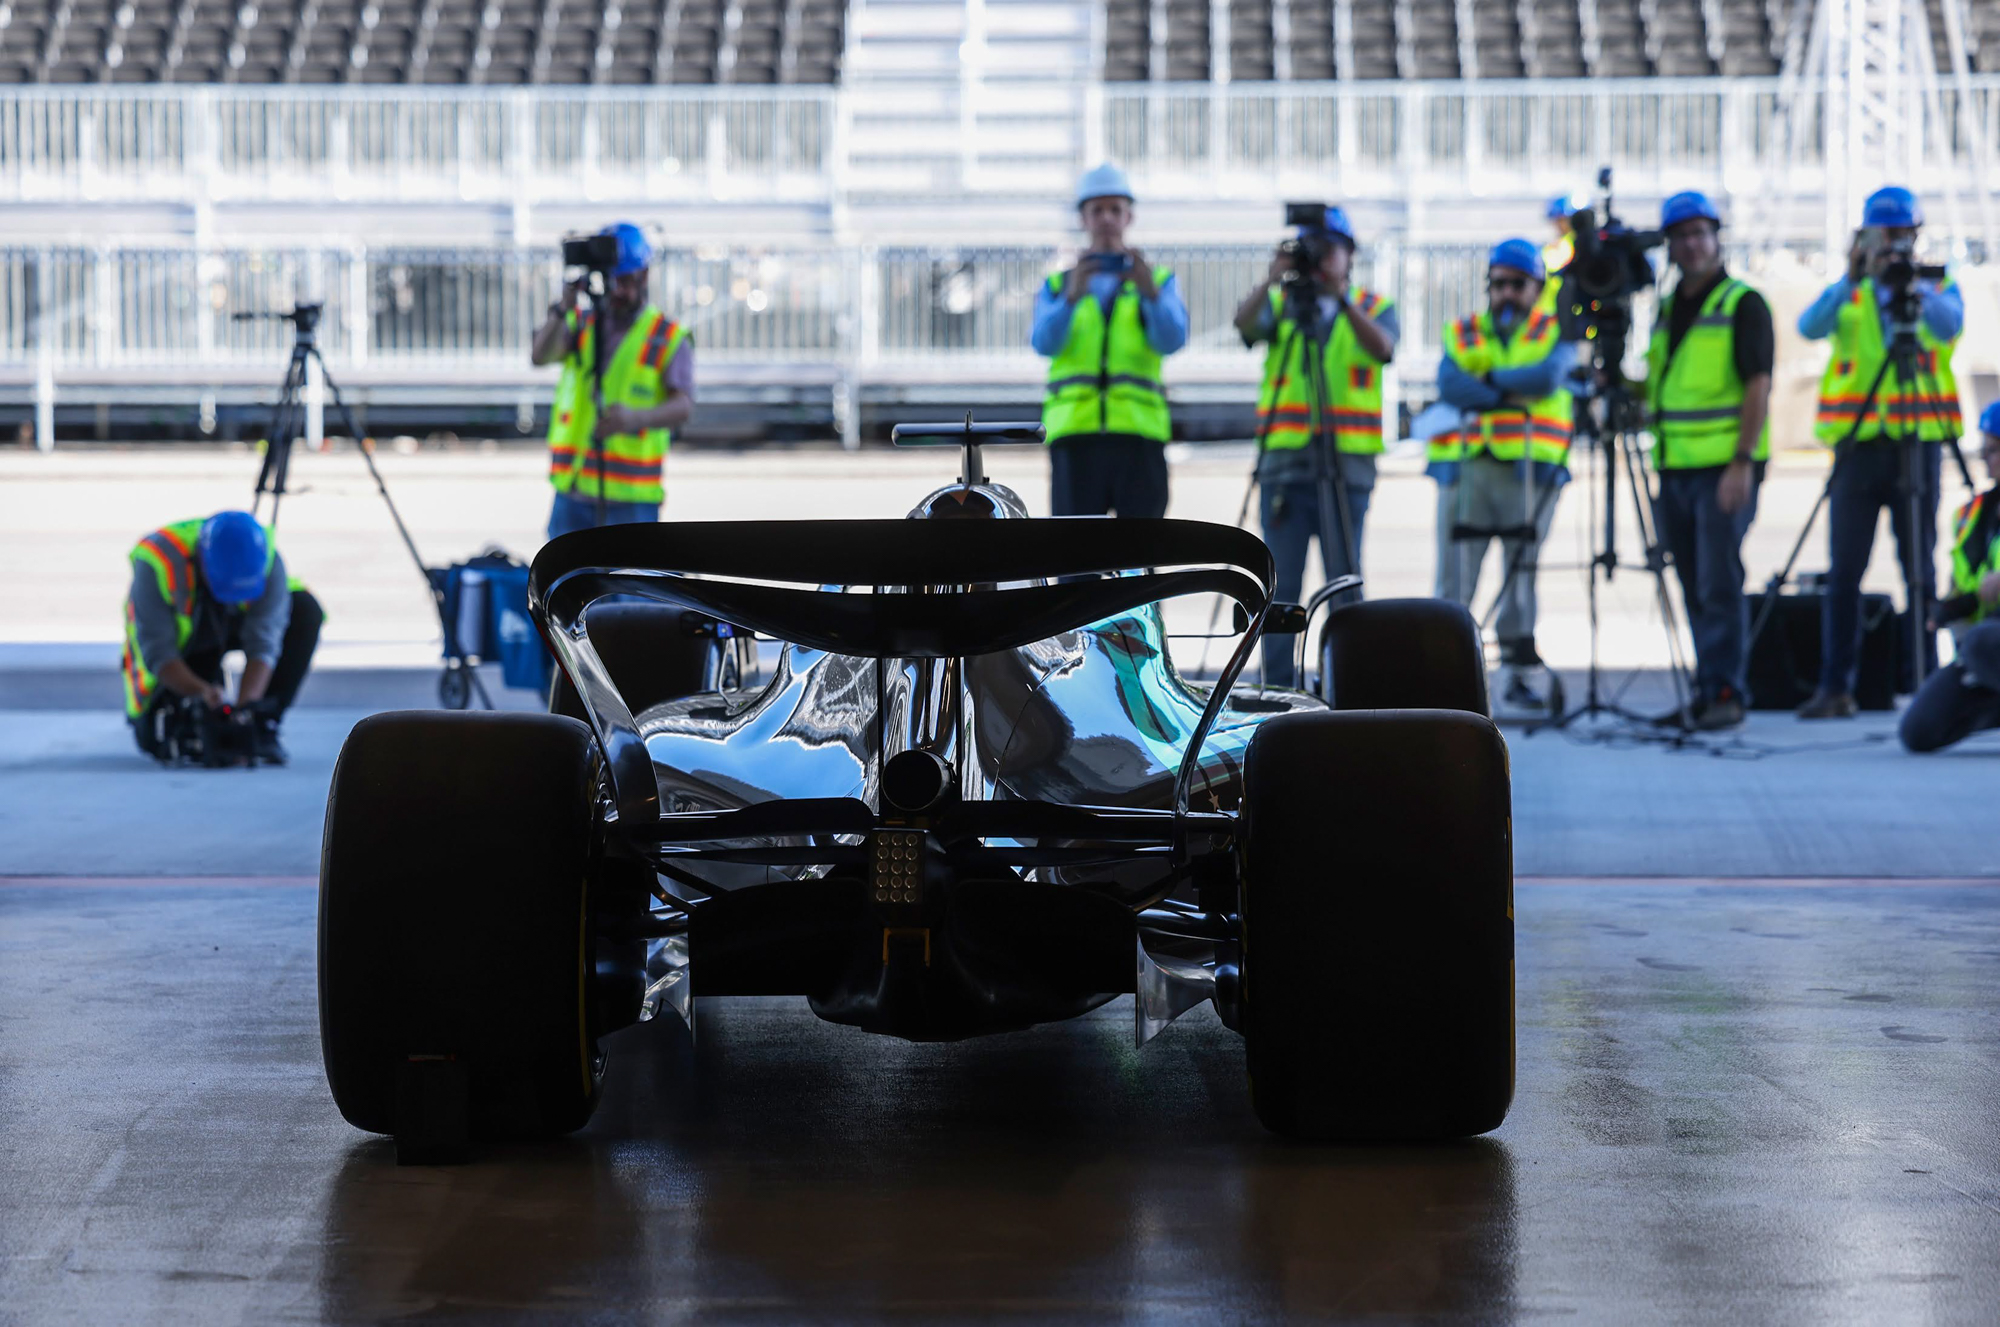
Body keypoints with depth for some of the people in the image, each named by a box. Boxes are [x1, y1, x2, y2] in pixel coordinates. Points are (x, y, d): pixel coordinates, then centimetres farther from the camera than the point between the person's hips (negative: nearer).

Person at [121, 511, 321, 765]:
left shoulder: (267, 560, -31)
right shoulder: (157, 562, -37)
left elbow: (262, 644, -34)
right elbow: (157, 653, -34)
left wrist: (246, 704, -48)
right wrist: (202, 692, -49)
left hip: (231, 625, 2)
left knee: (306, 611, -26)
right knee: (153, 738, -15)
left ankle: (262, 723, -18)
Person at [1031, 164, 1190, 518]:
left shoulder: (1161, 281, 17)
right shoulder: (1057, 286, 18)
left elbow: (1172, 339, -4)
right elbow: (1044, 342, -3)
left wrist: (1150, 290, -22)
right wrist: (1073, 295, -20)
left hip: (1139, 435, 0)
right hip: (1075, 436, 0)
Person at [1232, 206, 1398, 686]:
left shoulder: (1374, 307, 10)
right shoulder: (1280, 304, 12)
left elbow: (1382, 348, -12)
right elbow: (1246, 324, -9)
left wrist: (1340, 295, -23)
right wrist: (1272, 281, -25)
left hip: (1348, 464, -1)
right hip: (1283, 462, 1)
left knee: (1344, 583, -3)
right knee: (1281, 585, 1)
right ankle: (1276, 690, 6)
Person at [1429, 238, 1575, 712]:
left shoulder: (1554, 332, 11)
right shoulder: (1462, 334, 16)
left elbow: (1550, 375, -11)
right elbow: (1450, 384, -3)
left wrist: (1490, 378, -5)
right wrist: (1515, 394, -9)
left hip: (1529, 471, -1)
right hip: (1465, 464, 1)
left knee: (1522, 575, -1)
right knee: (1455, 578, -3)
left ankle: (1519, 674, 5)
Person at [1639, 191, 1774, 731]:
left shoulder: (1743, 304, -5)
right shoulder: (1667, 309, 16)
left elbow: (1758, 384, -12)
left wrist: (1743, 462, -18)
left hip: (1726, 467, -7)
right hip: (1674, 465, 7)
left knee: (1719, 582, -9)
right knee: (1695, 586, 9)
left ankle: (1725, 692, -5)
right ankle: (1709, 692, 14)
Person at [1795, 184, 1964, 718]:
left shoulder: (1938, 289, 8)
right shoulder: (1846, 295, 11)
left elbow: (1948, 326, -14)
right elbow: (1810, 327, -9)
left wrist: (1914, 286, -30)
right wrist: (1853, 280, -22)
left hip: (1918, 439, -1)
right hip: (1858, 443, 1)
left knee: (1920, 570, 1)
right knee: (1843, 572, -2)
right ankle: (1834, 688, 1)